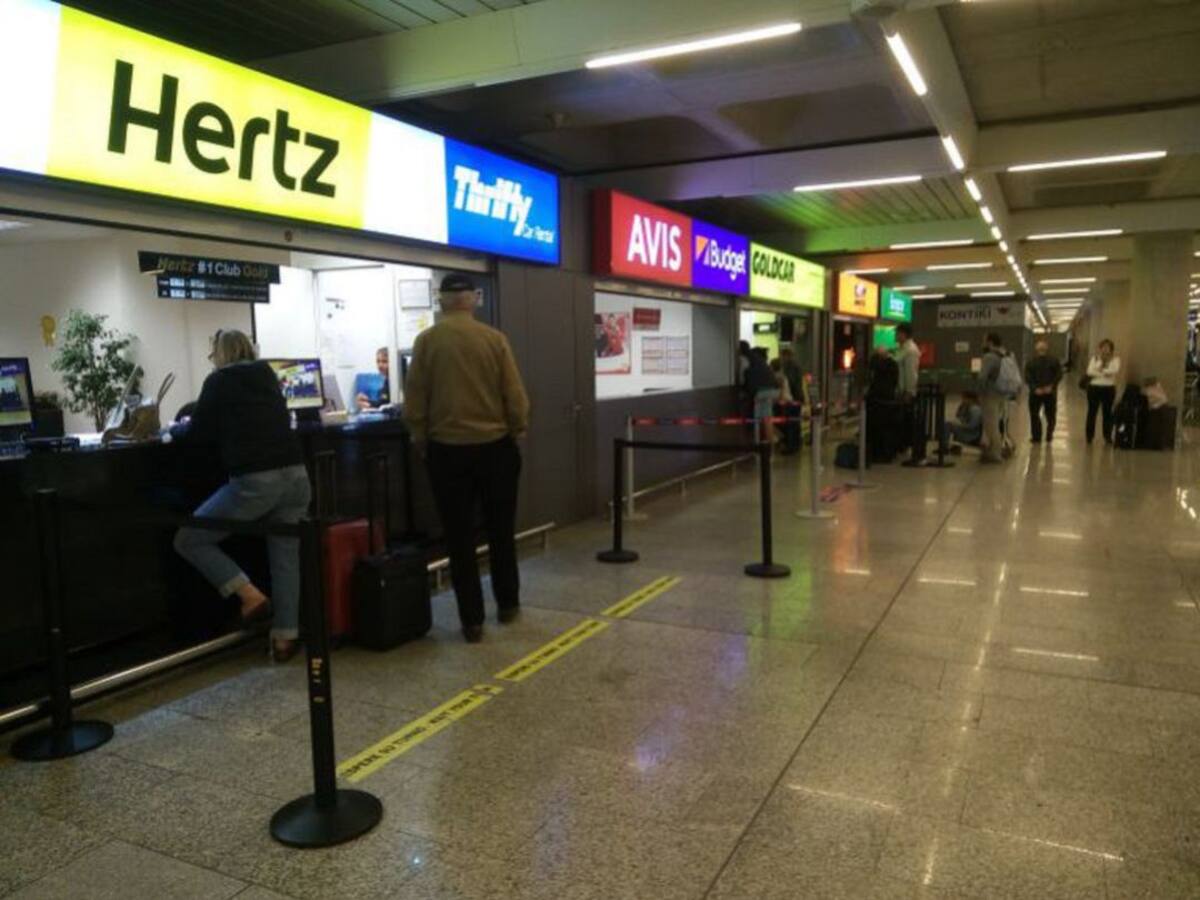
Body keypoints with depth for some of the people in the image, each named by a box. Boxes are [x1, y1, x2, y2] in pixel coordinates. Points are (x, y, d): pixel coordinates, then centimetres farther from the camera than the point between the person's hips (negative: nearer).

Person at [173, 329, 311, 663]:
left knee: (188, 539, 10)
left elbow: (197, 434, 7)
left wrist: (178, 427, 27)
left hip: (254, 481, -6)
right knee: (286, 556, 13)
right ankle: (285, 638, 13)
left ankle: (250, 595, 3)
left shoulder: (219, 381, 4)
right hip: (295, 475, 6)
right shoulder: (268, 376, 20)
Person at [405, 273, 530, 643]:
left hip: (447, 449, 0)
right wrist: (518, 431, 13)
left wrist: (421, 440, 11)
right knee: (500, 529, 16)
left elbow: (414, 400, -2)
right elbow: (515, 395, -3)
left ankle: (472, 621, 9)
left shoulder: (426, 341, -5)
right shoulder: (494, 338, -5)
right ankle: (508, 604, 28)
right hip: (495, 446, 1)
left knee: (459, 537, 6)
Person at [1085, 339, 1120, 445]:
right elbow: (1090, 372, -6)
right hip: (1094, 387, 1)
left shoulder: (1115, 359, 5)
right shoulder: (1094, 358, 8)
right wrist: (1105, 373, -11)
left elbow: (1115, 370, -14)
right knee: (1092, 411, 2)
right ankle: (1089, 435, 8)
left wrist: (1101, 370, -11)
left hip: (1109, 388, -1)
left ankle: (1108, 436, 7)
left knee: (1107, 412, 1)